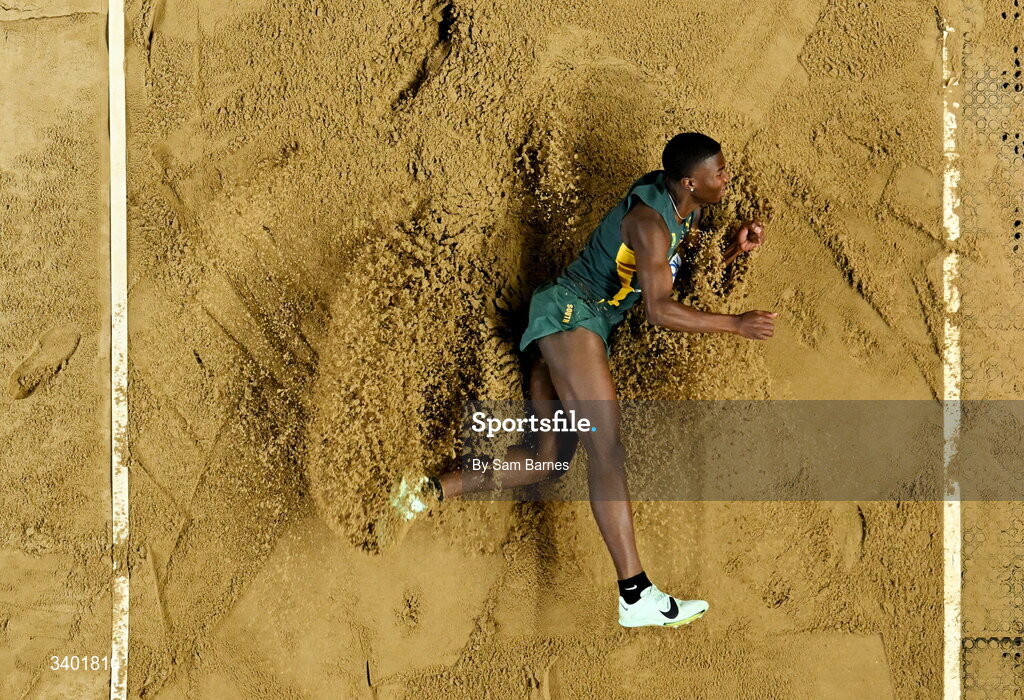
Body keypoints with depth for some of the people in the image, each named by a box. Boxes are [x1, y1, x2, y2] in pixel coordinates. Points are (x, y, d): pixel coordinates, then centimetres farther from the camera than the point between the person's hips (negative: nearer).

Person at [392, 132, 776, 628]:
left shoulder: (685, 210, 12)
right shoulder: (650, 221, -19)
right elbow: (660, 310, -25)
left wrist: (733, 251, 6)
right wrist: (736, 325, -22)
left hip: (588, 326, 11)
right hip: (571, 313, -11)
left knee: (550, 460, 7)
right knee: (606, 448, -19)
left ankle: (432, 492, 10)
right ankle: (636, 596, -27)